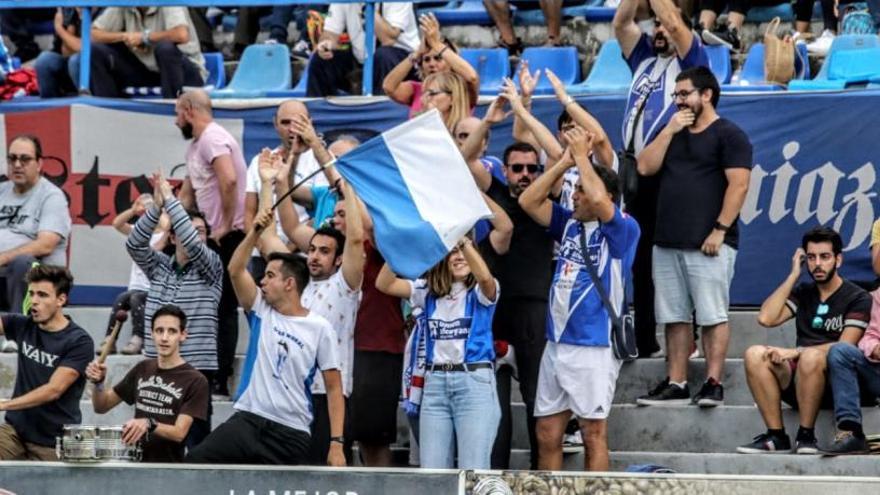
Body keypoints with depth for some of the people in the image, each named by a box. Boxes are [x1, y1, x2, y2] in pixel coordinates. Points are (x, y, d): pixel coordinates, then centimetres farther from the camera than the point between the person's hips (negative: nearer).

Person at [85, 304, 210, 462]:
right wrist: (98, 383, -3)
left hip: (168, 467, -4)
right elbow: (102, 406, 17)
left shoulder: (195, 381, -7)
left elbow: (179, 433, -13)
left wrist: (149, 424, -31)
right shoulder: (143, 370, 11)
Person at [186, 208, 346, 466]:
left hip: (292, 434, -2)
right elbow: (235, 270, -6)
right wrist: (255, 231, -16)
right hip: (248, 421, 2)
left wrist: (336, 443, -8)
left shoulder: (320, 329, -2)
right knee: (195, 463, -19)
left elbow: (334, 388, -2)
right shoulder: (261, 312, 7)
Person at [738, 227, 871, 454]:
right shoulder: (803, 293, 18)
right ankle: (776, 436, -21)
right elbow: (766, 318, 2)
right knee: (755, 354, -22)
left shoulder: (858, 299, 1)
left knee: (811, 356, -37)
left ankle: (806, 435, -24)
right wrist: (794, 274, 5)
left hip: (836, 382, -5)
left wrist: (795, 353, -19)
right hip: (797, 382, 5)